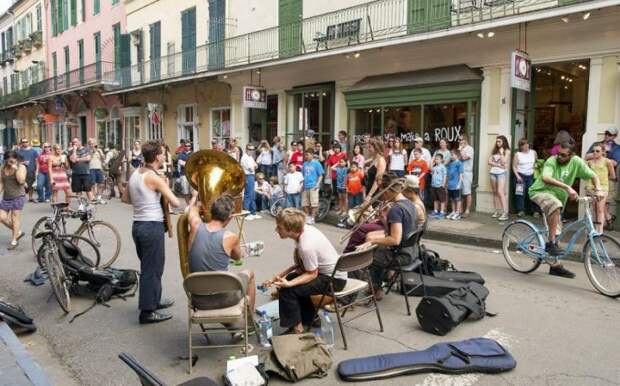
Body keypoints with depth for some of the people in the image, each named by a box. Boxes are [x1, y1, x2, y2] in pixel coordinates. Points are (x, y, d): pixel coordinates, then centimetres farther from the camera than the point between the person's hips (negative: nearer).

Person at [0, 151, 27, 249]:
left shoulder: (21, 167, -6)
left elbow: (21, 180, -19)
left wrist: (16, 169, -20)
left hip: (18, 197, -6)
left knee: (15, 218, -3)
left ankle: (14, 241, 5)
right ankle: (18, 232, 22)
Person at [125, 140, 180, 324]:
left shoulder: (135, 173, 8)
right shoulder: (154, 178, -17)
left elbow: (125, 198, 20)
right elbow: (176, 203, -18)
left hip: (138, 225, 9)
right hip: (152, 227, -9)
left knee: (148, 266, 21)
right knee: (152, 269, 0)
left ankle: (153, 300, 36)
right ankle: (147, 311, 6)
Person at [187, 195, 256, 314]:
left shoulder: (196, 226, -10)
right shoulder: (231, 237, -16)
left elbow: (193, 208, 15)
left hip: (198, 300, 4)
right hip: (224, 299, -3)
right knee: (248, 274, 28)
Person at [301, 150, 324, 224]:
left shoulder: (316, 163, -2)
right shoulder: (305, 164, 12)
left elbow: (321, 175, -2)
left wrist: (317, 184, -12)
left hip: (313, 186, -5)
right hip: (305, 187, 5)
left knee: (314, 203, -4)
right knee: (304, 203, 8)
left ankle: (312, 218, 3)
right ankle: (307, 217, 20)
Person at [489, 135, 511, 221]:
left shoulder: (507, 151, -1)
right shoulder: (494, 150, 12)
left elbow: (503, 162, -13)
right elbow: (489, 162, 4)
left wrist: (501, 153, -8)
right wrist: (498, 165, -9)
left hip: (501, 173, -5)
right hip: (493, 172, 6)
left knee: (500, 192, -15)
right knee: (495, 192, 7)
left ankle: (505, 213, -16)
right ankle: (497, 211, 13)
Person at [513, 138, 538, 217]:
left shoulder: (533, 152, 8)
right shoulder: (517, 154, 0)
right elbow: (514, 166, -2)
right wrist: (517, 176, -13)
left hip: (531, 176, 2)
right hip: (521, 176, -2)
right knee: (520, 193, -7)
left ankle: (532, 210, 10)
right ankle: (521, 210, -1)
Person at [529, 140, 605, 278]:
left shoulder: (576, 162, -8)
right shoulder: (552, 161, -22)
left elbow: (593, 175, -2)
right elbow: (545, 178, -40)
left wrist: (598, 189, -22)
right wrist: (567, 187, -50)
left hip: (558, 196, 6)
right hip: (540, 192, -6)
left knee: (555, 233, 9)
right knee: (556, 205, -39)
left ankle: (555, 266, 19)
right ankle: (551, 243, -28)